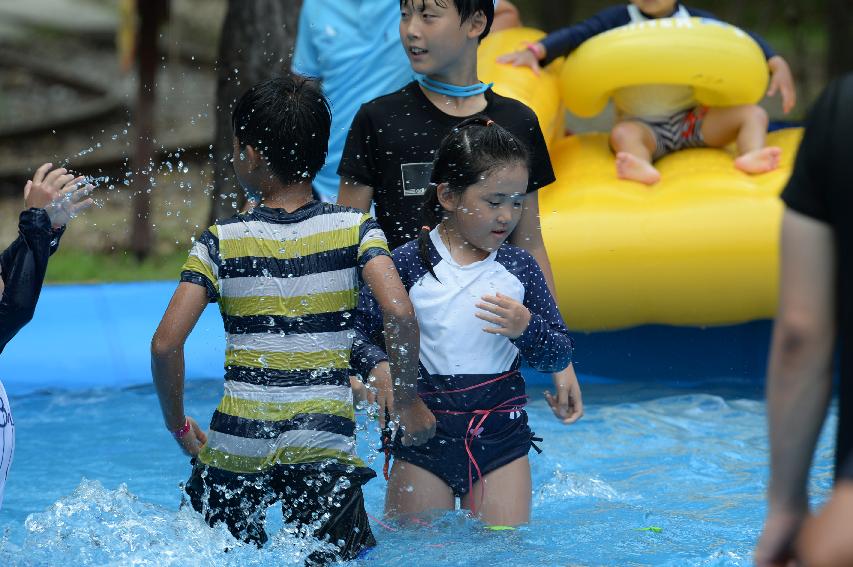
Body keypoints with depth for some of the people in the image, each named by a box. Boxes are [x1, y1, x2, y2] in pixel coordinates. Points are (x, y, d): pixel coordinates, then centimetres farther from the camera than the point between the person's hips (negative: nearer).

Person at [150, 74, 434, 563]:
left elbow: (166, 344, -5)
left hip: (236, 442, 0)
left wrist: (179, 426, 9)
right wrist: (409, 400, 0)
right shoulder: (354, 229, 2)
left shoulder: (222, 242, 1)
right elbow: (399, 311, -13)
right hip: (324, 445, 0)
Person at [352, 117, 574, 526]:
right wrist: (377, 367, -24)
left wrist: (526, 328, -14)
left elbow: (559, 356, 6)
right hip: (424, 430, -2)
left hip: (501, 435, 2)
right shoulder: (410, 263, -5)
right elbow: (355, 328, -4)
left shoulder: (519, 267, 3)